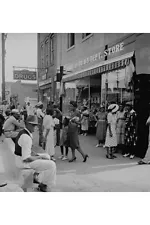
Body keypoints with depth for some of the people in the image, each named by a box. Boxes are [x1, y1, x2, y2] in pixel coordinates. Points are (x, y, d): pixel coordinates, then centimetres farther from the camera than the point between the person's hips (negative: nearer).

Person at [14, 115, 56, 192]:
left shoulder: (23, 132, 6)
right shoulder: (26, 137, -27)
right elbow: (26, 158, -29)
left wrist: (35, 154, 6)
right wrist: (39, 157, -13)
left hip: (23, 157, 10)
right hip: (24, 162, -10)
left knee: (46, 156, 24)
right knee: (52, 165, -11)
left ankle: (37, 177, 27)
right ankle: (46, 187, 8)